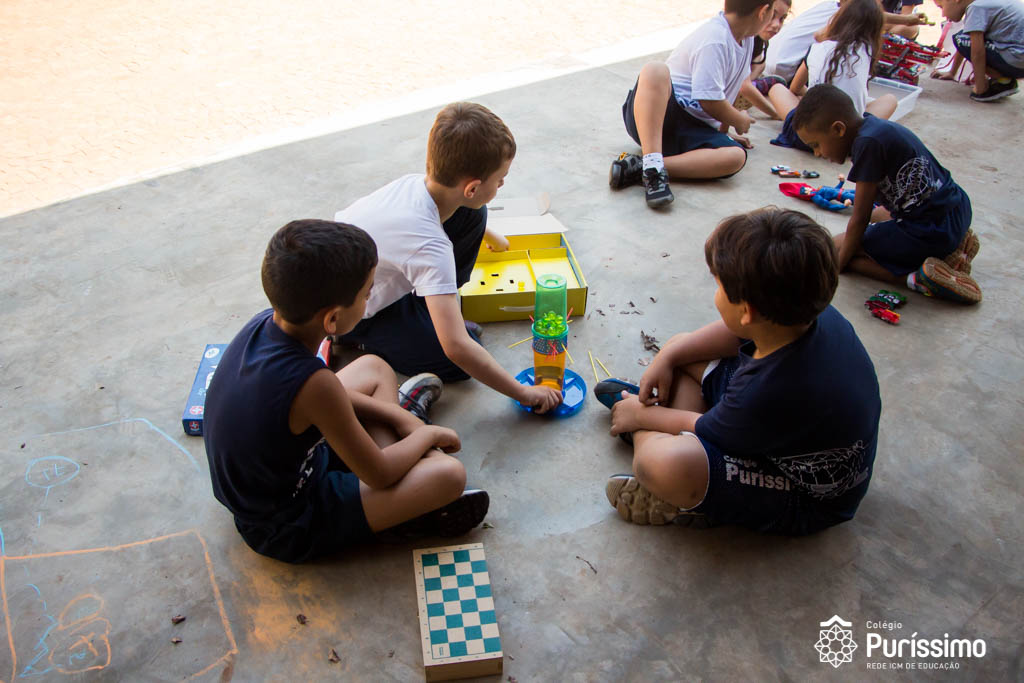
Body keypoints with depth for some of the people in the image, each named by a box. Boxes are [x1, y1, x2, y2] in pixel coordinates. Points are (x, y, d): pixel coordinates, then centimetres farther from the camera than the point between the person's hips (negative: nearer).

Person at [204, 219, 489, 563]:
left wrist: (399, 418, 2)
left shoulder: (266, 322, -14)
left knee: (373, 367, 15)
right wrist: (428, 434, -5)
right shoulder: (312, 383, -37)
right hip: (287, 529, -8)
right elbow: (380, 475, -22)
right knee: (449, 473, -22)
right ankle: (401, 516, 6)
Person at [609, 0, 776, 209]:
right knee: (655, 70, -39)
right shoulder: (714, 40, -14)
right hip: (655, 109, -7)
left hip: (691, 126, 7)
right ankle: (652, 166, -47)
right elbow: (710, 102, -13)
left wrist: (724, 130, 26)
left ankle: (640, 167, -32)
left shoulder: (746, 38, 14)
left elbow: (735, 85, 26)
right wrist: (739, 121, 4)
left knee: (736, 156, -25)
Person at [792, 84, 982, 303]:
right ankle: (952, 247, 16)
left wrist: (837, 265, -5)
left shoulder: (868, 142, -20)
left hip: (932, 230, -10)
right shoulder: (876, 127, 8)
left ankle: (918, 278, -17)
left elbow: (860, 219, -14)